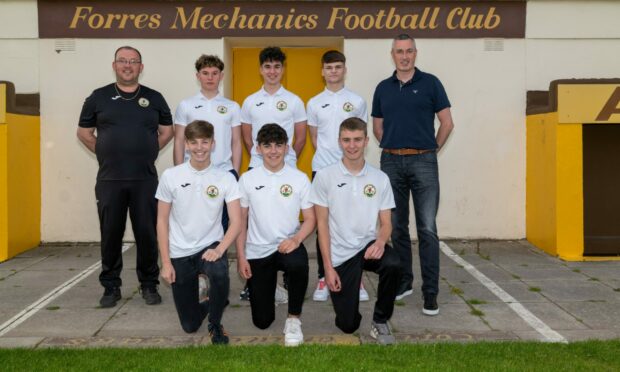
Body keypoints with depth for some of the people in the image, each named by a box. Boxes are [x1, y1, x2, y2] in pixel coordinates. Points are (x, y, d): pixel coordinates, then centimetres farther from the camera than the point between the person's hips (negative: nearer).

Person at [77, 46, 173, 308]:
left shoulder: (154, 98, 8)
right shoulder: (99, 98, 6)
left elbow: (167, 130, 16)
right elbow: (84, 132, 12)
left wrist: (148, 151, 5)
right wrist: (107, 154, 5)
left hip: (145, 180, 0)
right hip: (109, 180, 0)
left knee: (147, 233, 3)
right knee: (110, 234, 6)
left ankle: (149, 285, 16)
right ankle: (111, 287, 18)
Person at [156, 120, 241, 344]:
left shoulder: (225, 178, -7)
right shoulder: (171, 176, -5)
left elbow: (236, 222, -10)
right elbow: (162, 221, 0)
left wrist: (219, 250, -27)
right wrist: (166, 263, -4)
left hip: (210, 247, -1)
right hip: (180, 253, 1)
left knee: (219, 274, -37)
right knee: (189, 325, 6)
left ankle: (215, 324, -6)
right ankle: (210, 304, 43)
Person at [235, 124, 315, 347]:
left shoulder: (299, 178, -2)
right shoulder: (247, 179, 0)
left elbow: (310, 219, -1)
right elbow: (241, 221, 4)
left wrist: (296, 239, -21)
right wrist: (241, 257, -2)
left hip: (288, 245, -1)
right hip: (257, 252, 1)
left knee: (299, 264, -40)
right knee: (262, 320, 2)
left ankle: (293, 319, -14)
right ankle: (268, 284, 38)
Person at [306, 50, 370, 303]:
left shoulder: (357, 101, 5)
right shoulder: (314, 103, 7)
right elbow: (314, 138, 12)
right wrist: (328, 154, 5)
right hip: (322, 169, 1)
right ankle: (323, 279, 12)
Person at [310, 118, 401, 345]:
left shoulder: (380, 178, 2)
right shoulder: (325, 177, -4)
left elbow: (386, 223, 4)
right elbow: (322, 224, -3)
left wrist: (380, 241, -21)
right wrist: (328, 267, -8)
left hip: (368, 245, 2)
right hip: (340, 254, -1)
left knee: (393, 265, -34)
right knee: (348, 325, -4)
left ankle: (380, 322, -9)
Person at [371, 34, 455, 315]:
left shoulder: (430, 83, 2)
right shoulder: (383, 88, 11)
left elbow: (447, 123, 3)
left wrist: (431, 150, 5)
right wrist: (393, 149, 10)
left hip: (423, 162, -3)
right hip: (391, 162, 3)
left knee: (427, 229, -7)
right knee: (397, 227, 9)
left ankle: (430, 292, -2)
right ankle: (403, 281, 23)